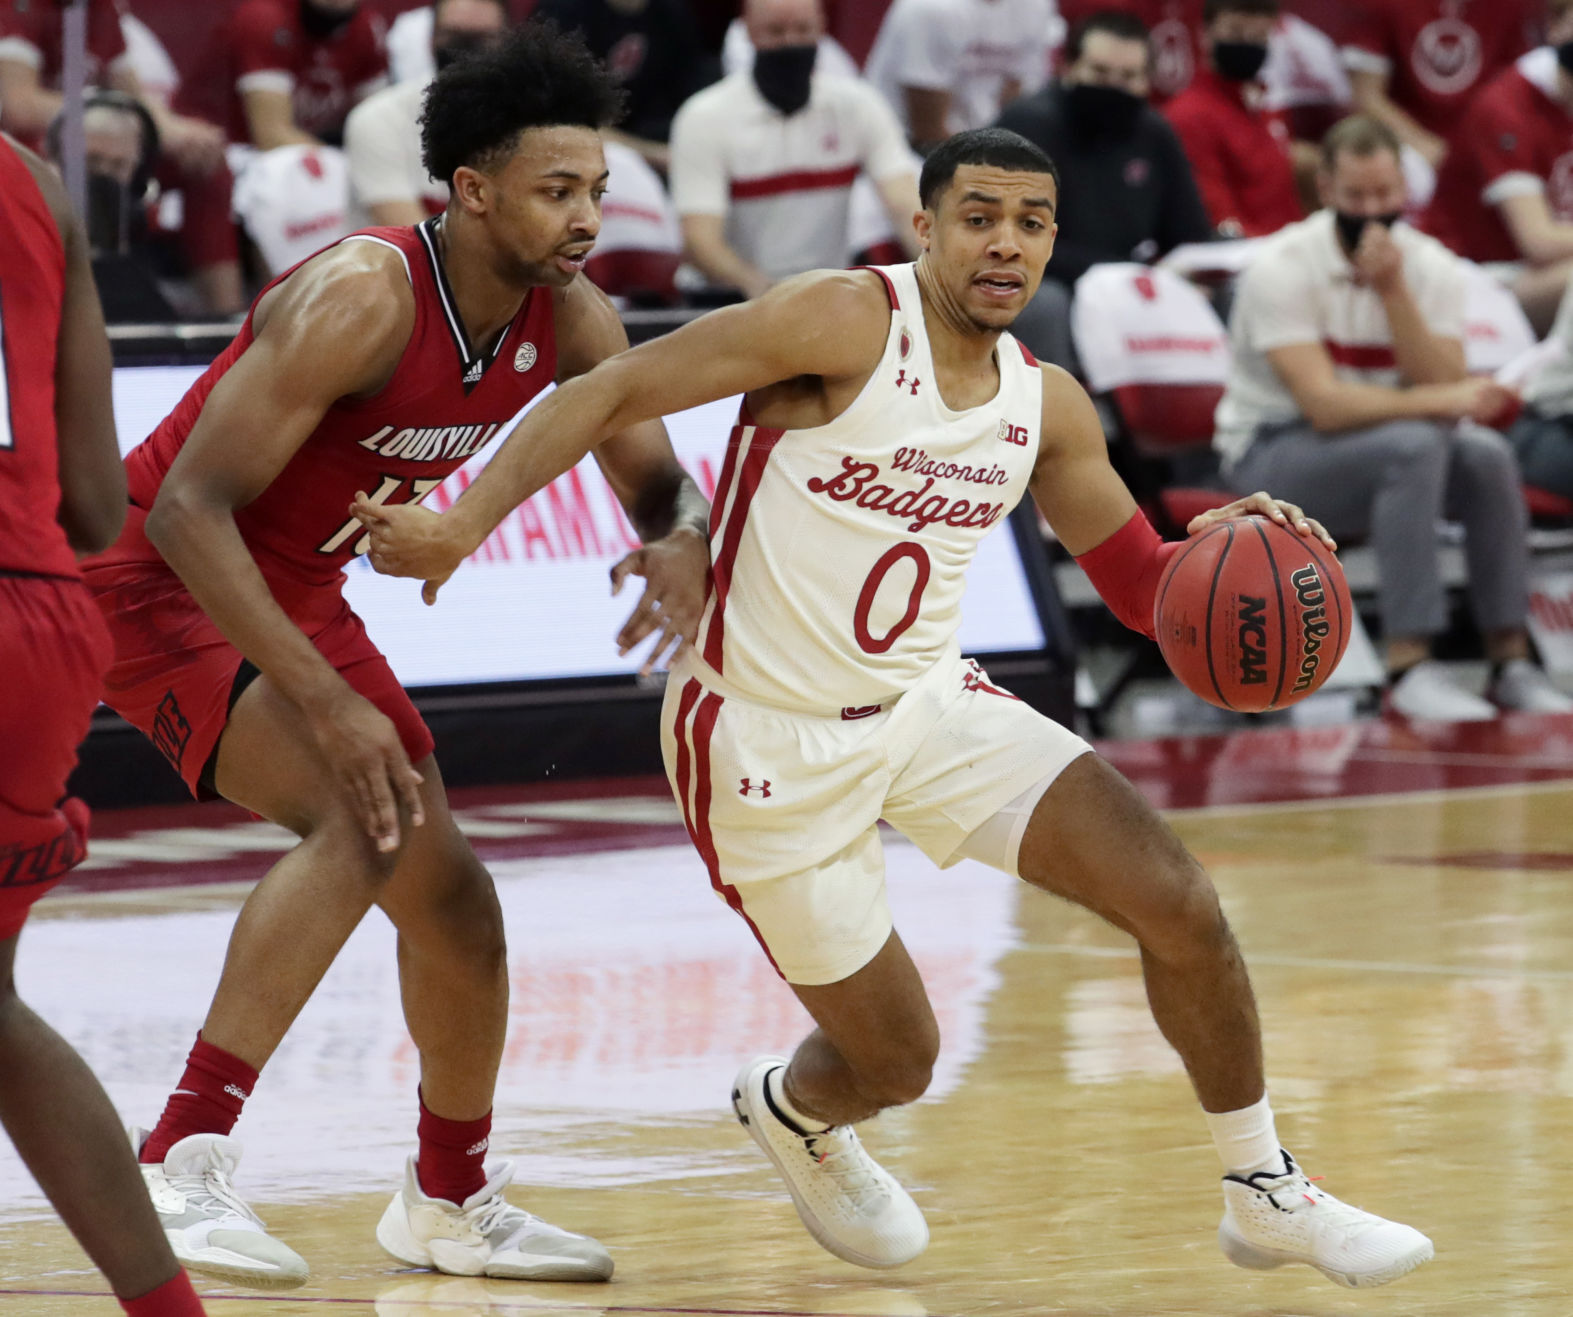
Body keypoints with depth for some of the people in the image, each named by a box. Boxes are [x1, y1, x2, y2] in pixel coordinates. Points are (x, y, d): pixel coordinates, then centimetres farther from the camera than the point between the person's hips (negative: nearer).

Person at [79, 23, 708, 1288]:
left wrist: (679, 547, -25)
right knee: (362, 819, -30)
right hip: (162, 580, -8)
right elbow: (189, 506, -32)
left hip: (298, 592, 8)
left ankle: (451, 1203, 35)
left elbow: (661, 487, 2)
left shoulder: (567, 320, -8)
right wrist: (326, 702, -36)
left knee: (447, 889, 12)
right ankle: (179, 1171, -33)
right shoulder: (361, 297, -31)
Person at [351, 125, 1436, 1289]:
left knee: (1180, 906, -9)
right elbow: (617, 390, -18)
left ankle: (1266, 1192, 10)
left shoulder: (1045, 406, 2)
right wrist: (462, 527, -27)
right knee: (896, 1061, 4)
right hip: (770, 744, -5)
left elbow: (1140, 582, 12)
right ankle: (789, 1111, 42)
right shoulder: (846, 322, -18)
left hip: (930, 704, 5)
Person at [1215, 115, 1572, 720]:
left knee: (1487, 453, -24)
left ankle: (1511, 663, -16)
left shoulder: (1432, 267, -1)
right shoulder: (1283, 268, -17)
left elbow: (1442, 388, -15)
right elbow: (1324, 405, -26)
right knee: (1413, 447, -33)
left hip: (1377, 446, 5)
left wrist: (1394, 292, -24)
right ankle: (1409, 670, -36)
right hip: (1272, 453, -5)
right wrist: (1441, 401, -30)